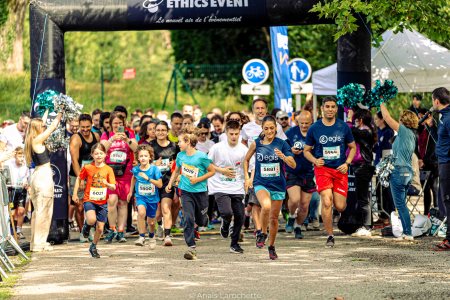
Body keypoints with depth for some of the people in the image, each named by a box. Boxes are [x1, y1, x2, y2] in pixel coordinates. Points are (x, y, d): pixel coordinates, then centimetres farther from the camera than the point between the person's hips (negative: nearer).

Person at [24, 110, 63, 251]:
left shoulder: (32, 141, 10)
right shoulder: (38, 140, -13)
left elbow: (41, 125, 26)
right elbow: (53, 127, -5)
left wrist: (47, 112, 36)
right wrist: (60, 115, 9)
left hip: (37, 175, 10)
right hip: (44, 175, -10)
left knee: (38, 211, 14)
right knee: (43, 211, -5)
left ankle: (36, 242, 19)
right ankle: (39, 243, -4)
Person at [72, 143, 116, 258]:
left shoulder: (108, 169, -1)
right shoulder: (87, 168, -4)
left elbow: (113, 187, -4)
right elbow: (79, 179, 11)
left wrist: (107, 184, -26)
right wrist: (75, 194, 10)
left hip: (102, 202, 2)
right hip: (89, 200, -2)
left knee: (100, 228, 5)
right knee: (92, 220, -30)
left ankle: (93, 247, 30)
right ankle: (87, 225, 8)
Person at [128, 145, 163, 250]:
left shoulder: (154, 169, -15)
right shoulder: (136, 169, -7)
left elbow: (160, 185, -15)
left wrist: (148, 178, -26)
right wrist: (131, 192, 24)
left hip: (152, 198, 0)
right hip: (140, 197, 0)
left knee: (151, 222, 12)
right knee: (141, 212, -32)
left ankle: (152, 236, 46)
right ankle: (142, 237, -22)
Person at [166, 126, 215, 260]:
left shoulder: (201, 157, -15)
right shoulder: (180, 156, 0)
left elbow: (212, 171, -5)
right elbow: (177, 170, 19)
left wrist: (198, 179, -14)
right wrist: (170, 184, 15)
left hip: (200, 192, -2)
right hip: (186, 192, 2)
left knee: (201, 221, 10)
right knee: (188, 219, -13)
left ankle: (205, 219, 50)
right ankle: (191, 248, -15)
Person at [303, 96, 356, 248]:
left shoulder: (343, 127, 3)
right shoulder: (314, 128, 0)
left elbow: (353, 147, 13)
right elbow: (306, 150, 9)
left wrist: (347, 163, -3)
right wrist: (315, 160, -11)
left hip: (340, 170, 1)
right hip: (322, 169, -1)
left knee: (340, 207, -2)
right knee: (327, 203, -17)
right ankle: (330, 236, -6)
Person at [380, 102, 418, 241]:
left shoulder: (404, 130, -11)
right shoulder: (412, 135, 13)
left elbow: (387, 118, -10)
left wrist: (382, 104, 5)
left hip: (400, 171, -9)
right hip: (408, 171, 9)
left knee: (400, 204, -7)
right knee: (401, 203, 14)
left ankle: (408, 233, -10)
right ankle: (406, 232, 13)